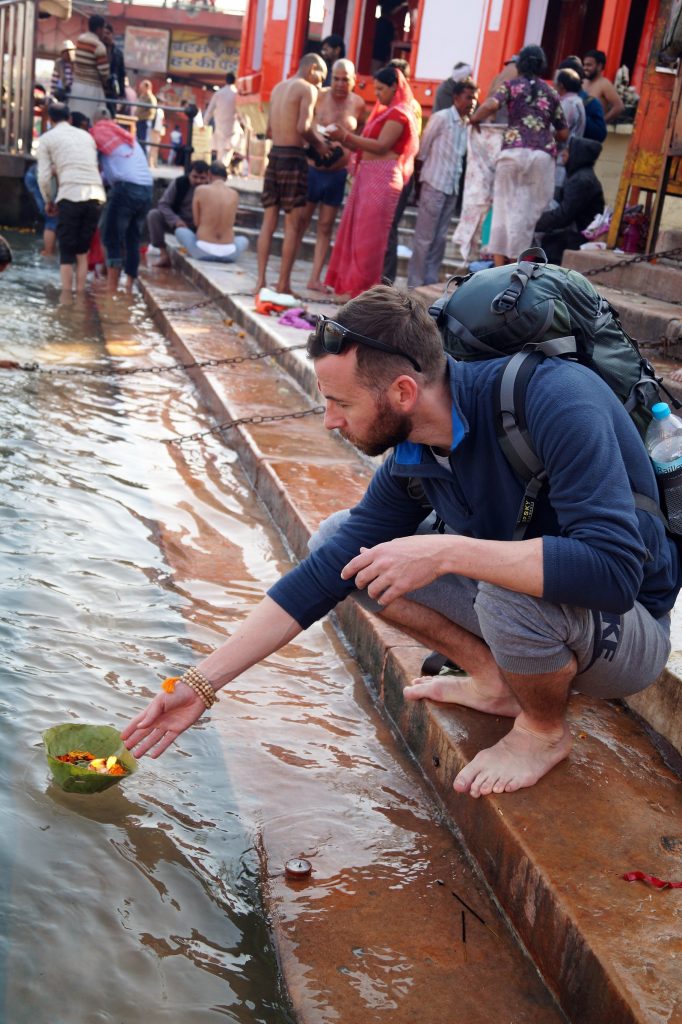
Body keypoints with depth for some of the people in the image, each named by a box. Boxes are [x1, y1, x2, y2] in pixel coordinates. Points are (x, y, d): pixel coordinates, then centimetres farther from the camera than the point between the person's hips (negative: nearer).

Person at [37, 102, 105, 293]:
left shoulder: (47, 138, 10)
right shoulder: (86, 136, 23)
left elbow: (43, 177, 3)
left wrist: (48, 201, 20)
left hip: (70, 197, -4)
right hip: (96, 196, 4)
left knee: (66, 253, 4)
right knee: (82, 252, 14)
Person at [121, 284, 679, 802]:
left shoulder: (554, 399, -31)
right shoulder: (411, 460, -9)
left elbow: (614, 571, -40)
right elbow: (323, 576, -5)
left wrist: (446, 551, -40)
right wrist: (202, 683, -7)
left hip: (627, 630, -6)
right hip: (521, 609, 6)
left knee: (510, 591, -40)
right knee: (339, 544, -2)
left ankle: (545, 730, -5)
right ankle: (495, 681, 5)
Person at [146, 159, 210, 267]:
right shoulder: (179, 182, -13)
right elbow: (163, 204, -14)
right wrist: (176, 220, -31)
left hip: (198, 228, -1)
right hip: (176, 222, 1)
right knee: (153, 215, -25)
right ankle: (164, 254, -21)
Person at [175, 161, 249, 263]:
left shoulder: (200, 190, -1)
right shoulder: (234, 194, 6)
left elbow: (197, 222, 5)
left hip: (202, 251, -2)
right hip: (228, 254, 2)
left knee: (179, 231, 28)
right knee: (244, 240, 35)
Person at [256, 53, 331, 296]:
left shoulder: (278, 88, 18)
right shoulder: (308, 89, -5)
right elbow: (303, 127, -18)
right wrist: (319, 144, -1)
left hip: (274, 155, 7)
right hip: (293, 158, -7)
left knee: (269, 221, 8)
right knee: (293, 225, -1)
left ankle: (261, 281, 5)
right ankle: (283, 284, -1)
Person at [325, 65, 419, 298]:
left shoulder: (398, 113, -6)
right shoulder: (383, 111, 21)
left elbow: (381, 146, -17)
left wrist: (346, 136, -16)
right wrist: (342, 139, 5)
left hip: (382, 179, -9)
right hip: (367, 175, 9)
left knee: (369, 234, -7)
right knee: (355, 230, 8)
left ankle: (363, 287, -3)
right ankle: (350, 282, 13)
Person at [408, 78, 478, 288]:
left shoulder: (468, 124, 9)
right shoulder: (441, 118, -7)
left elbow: (462, 155, 14)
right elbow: (423, 148, -1)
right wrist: (423, 173, 5)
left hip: (452, 188, 6)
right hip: (434, 184, -6)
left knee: (440, 239, 8)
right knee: (424, 238, -3)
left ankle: (431, 283, 14)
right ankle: (414, 284, 2)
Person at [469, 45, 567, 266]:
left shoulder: (511, 85, 10)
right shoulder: (551, 92, 17)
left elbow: (491, 105, -10)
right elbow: (563, 133, 18)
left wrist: (474, 119, 8)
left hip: (514, 150, -1)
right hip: (543, 154, 1)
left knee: (505, 206, 3)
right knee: (530, 210, 4)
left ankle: (499, 268, 1)